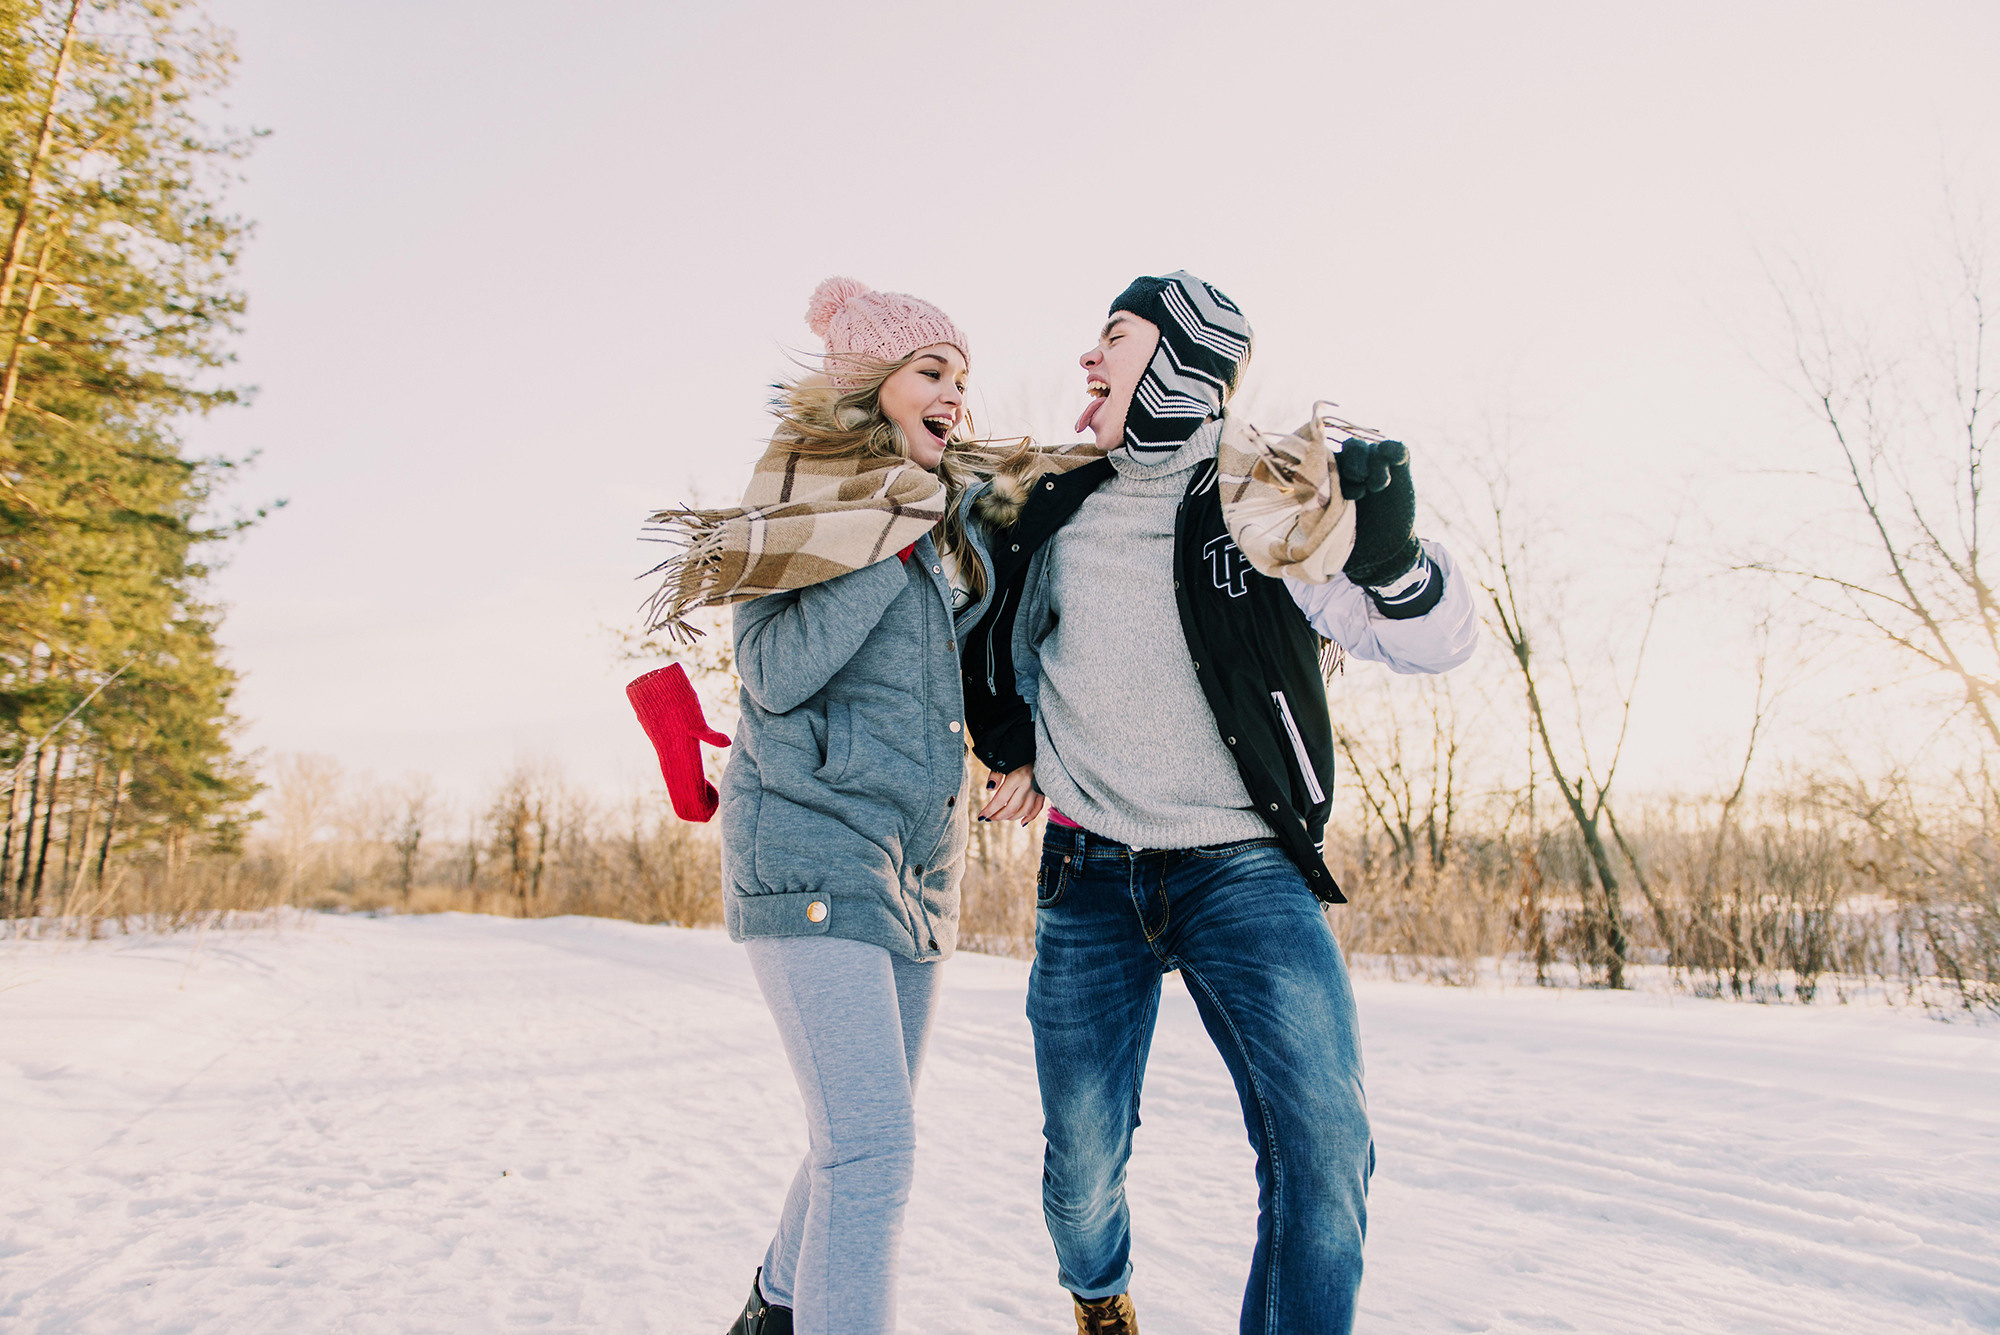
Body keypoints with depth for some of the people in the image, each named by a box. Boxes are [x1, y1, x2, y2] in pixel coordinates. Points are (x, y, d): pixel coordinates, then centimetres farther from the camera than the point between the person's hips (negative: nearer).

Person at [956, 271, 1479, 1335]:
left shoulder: (1278, 504, -3)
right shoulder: (1049, 505, 7)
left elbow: (1436, 644, -6)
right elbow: (993, 636, 25)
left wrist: (1391, 548, -25)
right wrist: (1010, 749, 16)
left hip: (1244, 872, -2)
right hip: (1089, 871, 2)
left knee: (1325, 1152, -16)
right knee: (1082, 1164, 6)